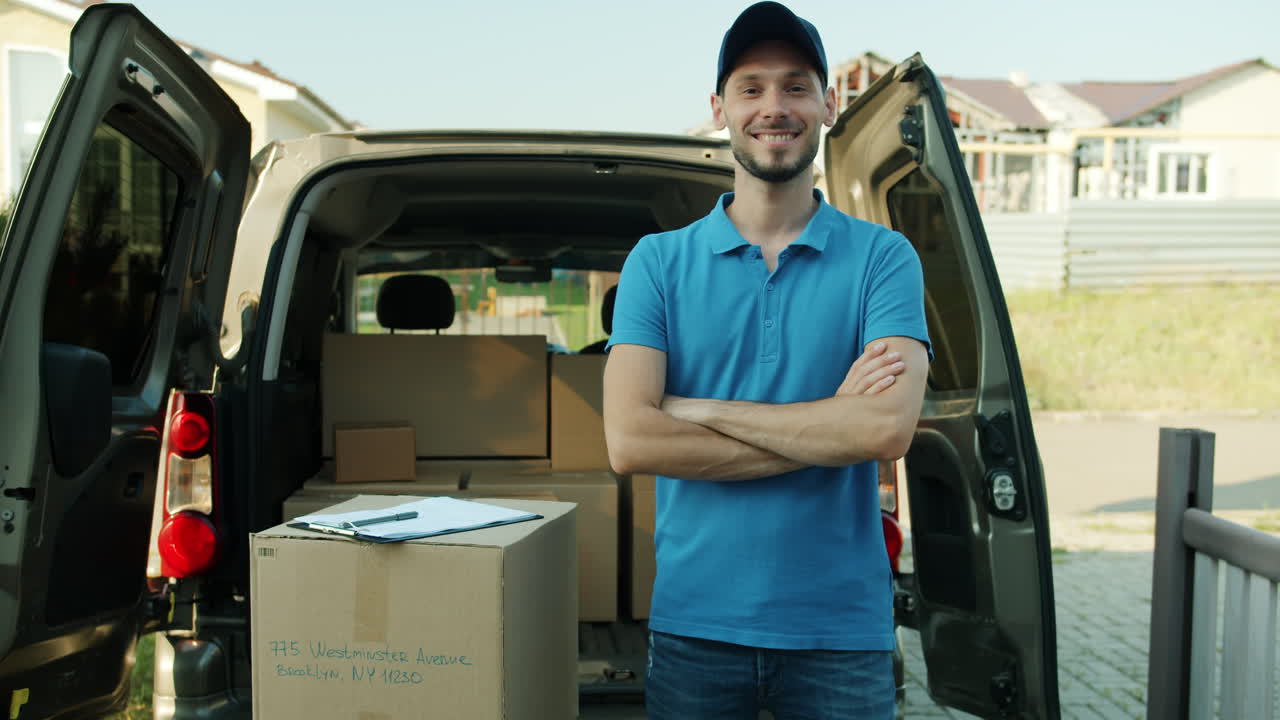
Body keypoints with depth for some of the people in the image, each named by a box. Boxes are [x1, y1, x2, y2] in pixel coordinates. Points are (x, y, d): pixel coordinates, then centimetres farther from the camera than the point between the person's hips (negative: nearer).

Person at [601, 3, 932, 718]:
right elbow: (630, 442, -12)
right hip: (695, 623, 1)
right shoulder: (659, 261, 1)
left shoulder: (883, 257, -1)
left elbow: (888, 428, -17)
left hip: (843, 625, 0)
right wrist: (828, 424, -14)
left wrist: (697, 409, -14)